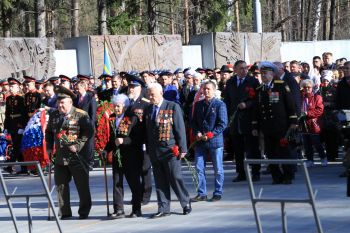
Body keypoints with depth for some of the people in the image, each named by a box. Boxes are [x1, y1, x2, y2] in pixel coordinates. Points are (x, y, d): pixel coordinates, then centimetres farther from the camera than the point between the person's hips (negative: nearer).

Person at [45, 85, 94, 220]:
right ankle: (64, 213, 15)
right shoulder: (54, 115, 10)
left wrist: (78, 145, -17)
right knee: (61, 185, 6)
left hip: (77, 157, -5)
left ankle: (84, 212, 15)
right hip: (60, 157, 5)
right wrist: (49, 147, 12)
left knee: (82, 186, 3)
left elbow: (89, 132, -11)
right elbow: (49, 132, 23)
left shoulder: (81, 115, -8)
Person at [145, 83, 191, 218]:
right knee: (160, 181, 6)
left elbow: (180, 129, -6)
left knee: (175, 178, -2)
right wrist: (148, 150, 10)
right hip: (154, 151, 5)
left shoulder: (173, 107, -4)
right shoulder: (148, 109, 12)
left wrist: (182, 148, -10)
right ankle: (163, 209, 10)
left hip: (169, 150, -5)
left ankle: (186, 203, 14)